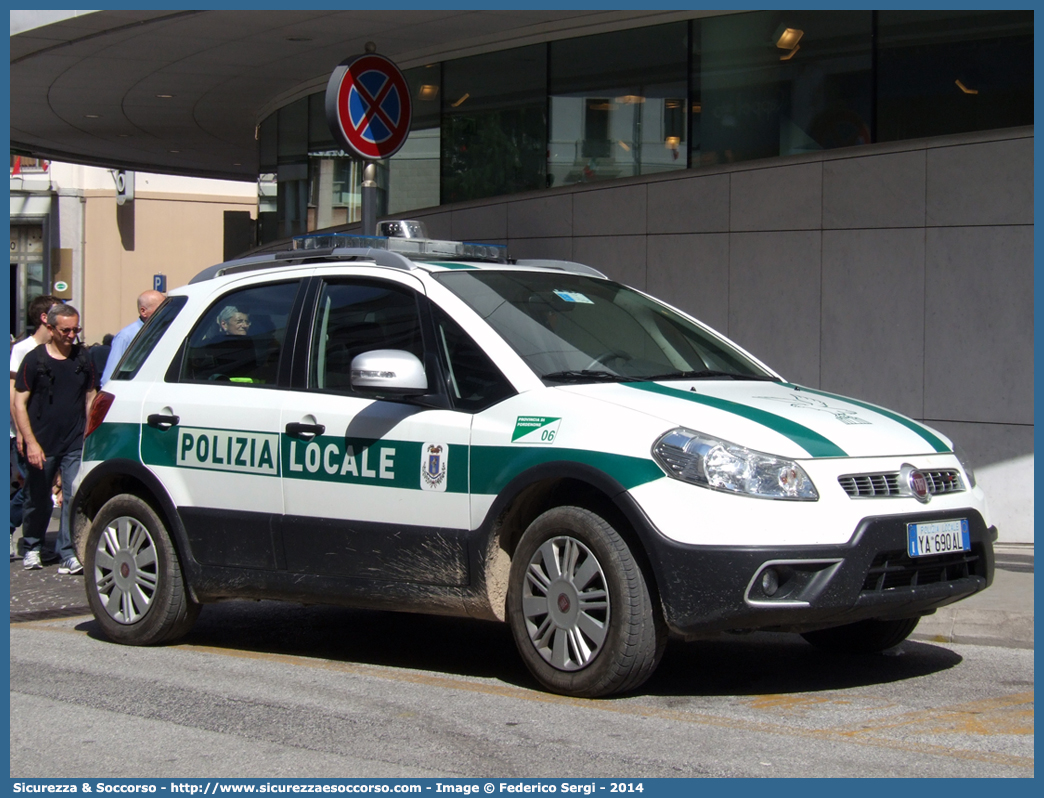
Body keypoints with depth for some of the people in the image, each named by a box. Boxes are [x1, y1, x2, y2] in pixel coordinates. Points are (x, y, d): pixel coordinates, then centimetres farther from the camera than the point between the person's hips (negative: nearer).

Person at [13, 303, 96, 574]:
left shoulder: (83, 357, 6)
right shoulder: (34, 359, -3)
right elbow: (20, 403, -4)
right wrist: (30, 442, -11)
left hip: (75, 445, 2)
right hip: (42, 445, -2)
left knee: (74, 498, -10)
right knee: (38, 500, 10)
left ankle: (68, 554, -7)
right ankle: (32, 548, 31)